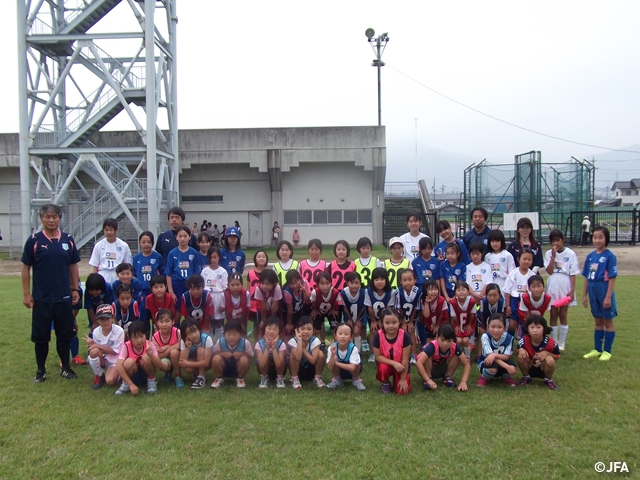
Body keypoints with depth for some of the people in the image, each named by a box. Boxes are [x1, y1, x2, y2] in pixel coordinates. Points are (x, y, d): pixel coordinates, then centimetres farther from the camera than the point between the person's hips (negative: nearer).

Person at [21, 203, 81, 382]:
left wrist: (75, 289, 5)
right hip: (41, 298, -2)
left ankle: (66, 368, 24)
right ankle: (41, 370, 24)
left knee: (64, 334, 11)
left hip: (64, 297, 2)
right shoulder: (34, 240, -4)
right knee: (40, 336, 8)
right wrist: (26, 293, -5)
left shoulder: (68, 240, 3)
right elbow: (26, 268, -2)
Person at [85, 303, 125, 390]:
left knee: (110, 381, -29)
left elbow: (115, 352, -15)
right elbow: (96, 348, -4)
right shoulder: (96, 332, -8)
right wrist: (92, 344, -27)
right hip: (102, 359, 4)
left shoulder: (119, 331, -19)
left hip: (115, 360, -4)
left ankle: (116, 373, 9)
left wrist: (98, 346, -23)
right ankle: (99, 375, -5)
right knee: (94, 351, -30)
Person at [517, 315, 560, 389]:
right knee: (521, 357, -29)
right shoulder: (524, 341, -22)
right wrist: (520, 350, -28)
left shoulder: (550, 343, -24)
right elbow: (518, 350, -2)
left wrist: (547, 353, -29)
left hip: (543, 369, -1)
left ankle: (548, 379, 0)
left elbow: (557, 356, -8)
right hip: (530, 368, 1)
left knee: (550, 360, -33)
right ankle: (526, 377, 2)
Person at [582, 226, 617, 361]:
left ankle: (607, 351, 19)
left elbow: (612, 278, -13)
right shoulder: (590, 256, 5)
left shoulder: (610, 256, -11)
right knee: (598, 322, 16)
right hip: (593, 291, 5)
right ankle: (597, 349, 26)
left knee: (608, 322, 8)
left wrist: (608, 296, -17)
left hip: (605, 290, -5)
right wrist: (584, 295, 10)